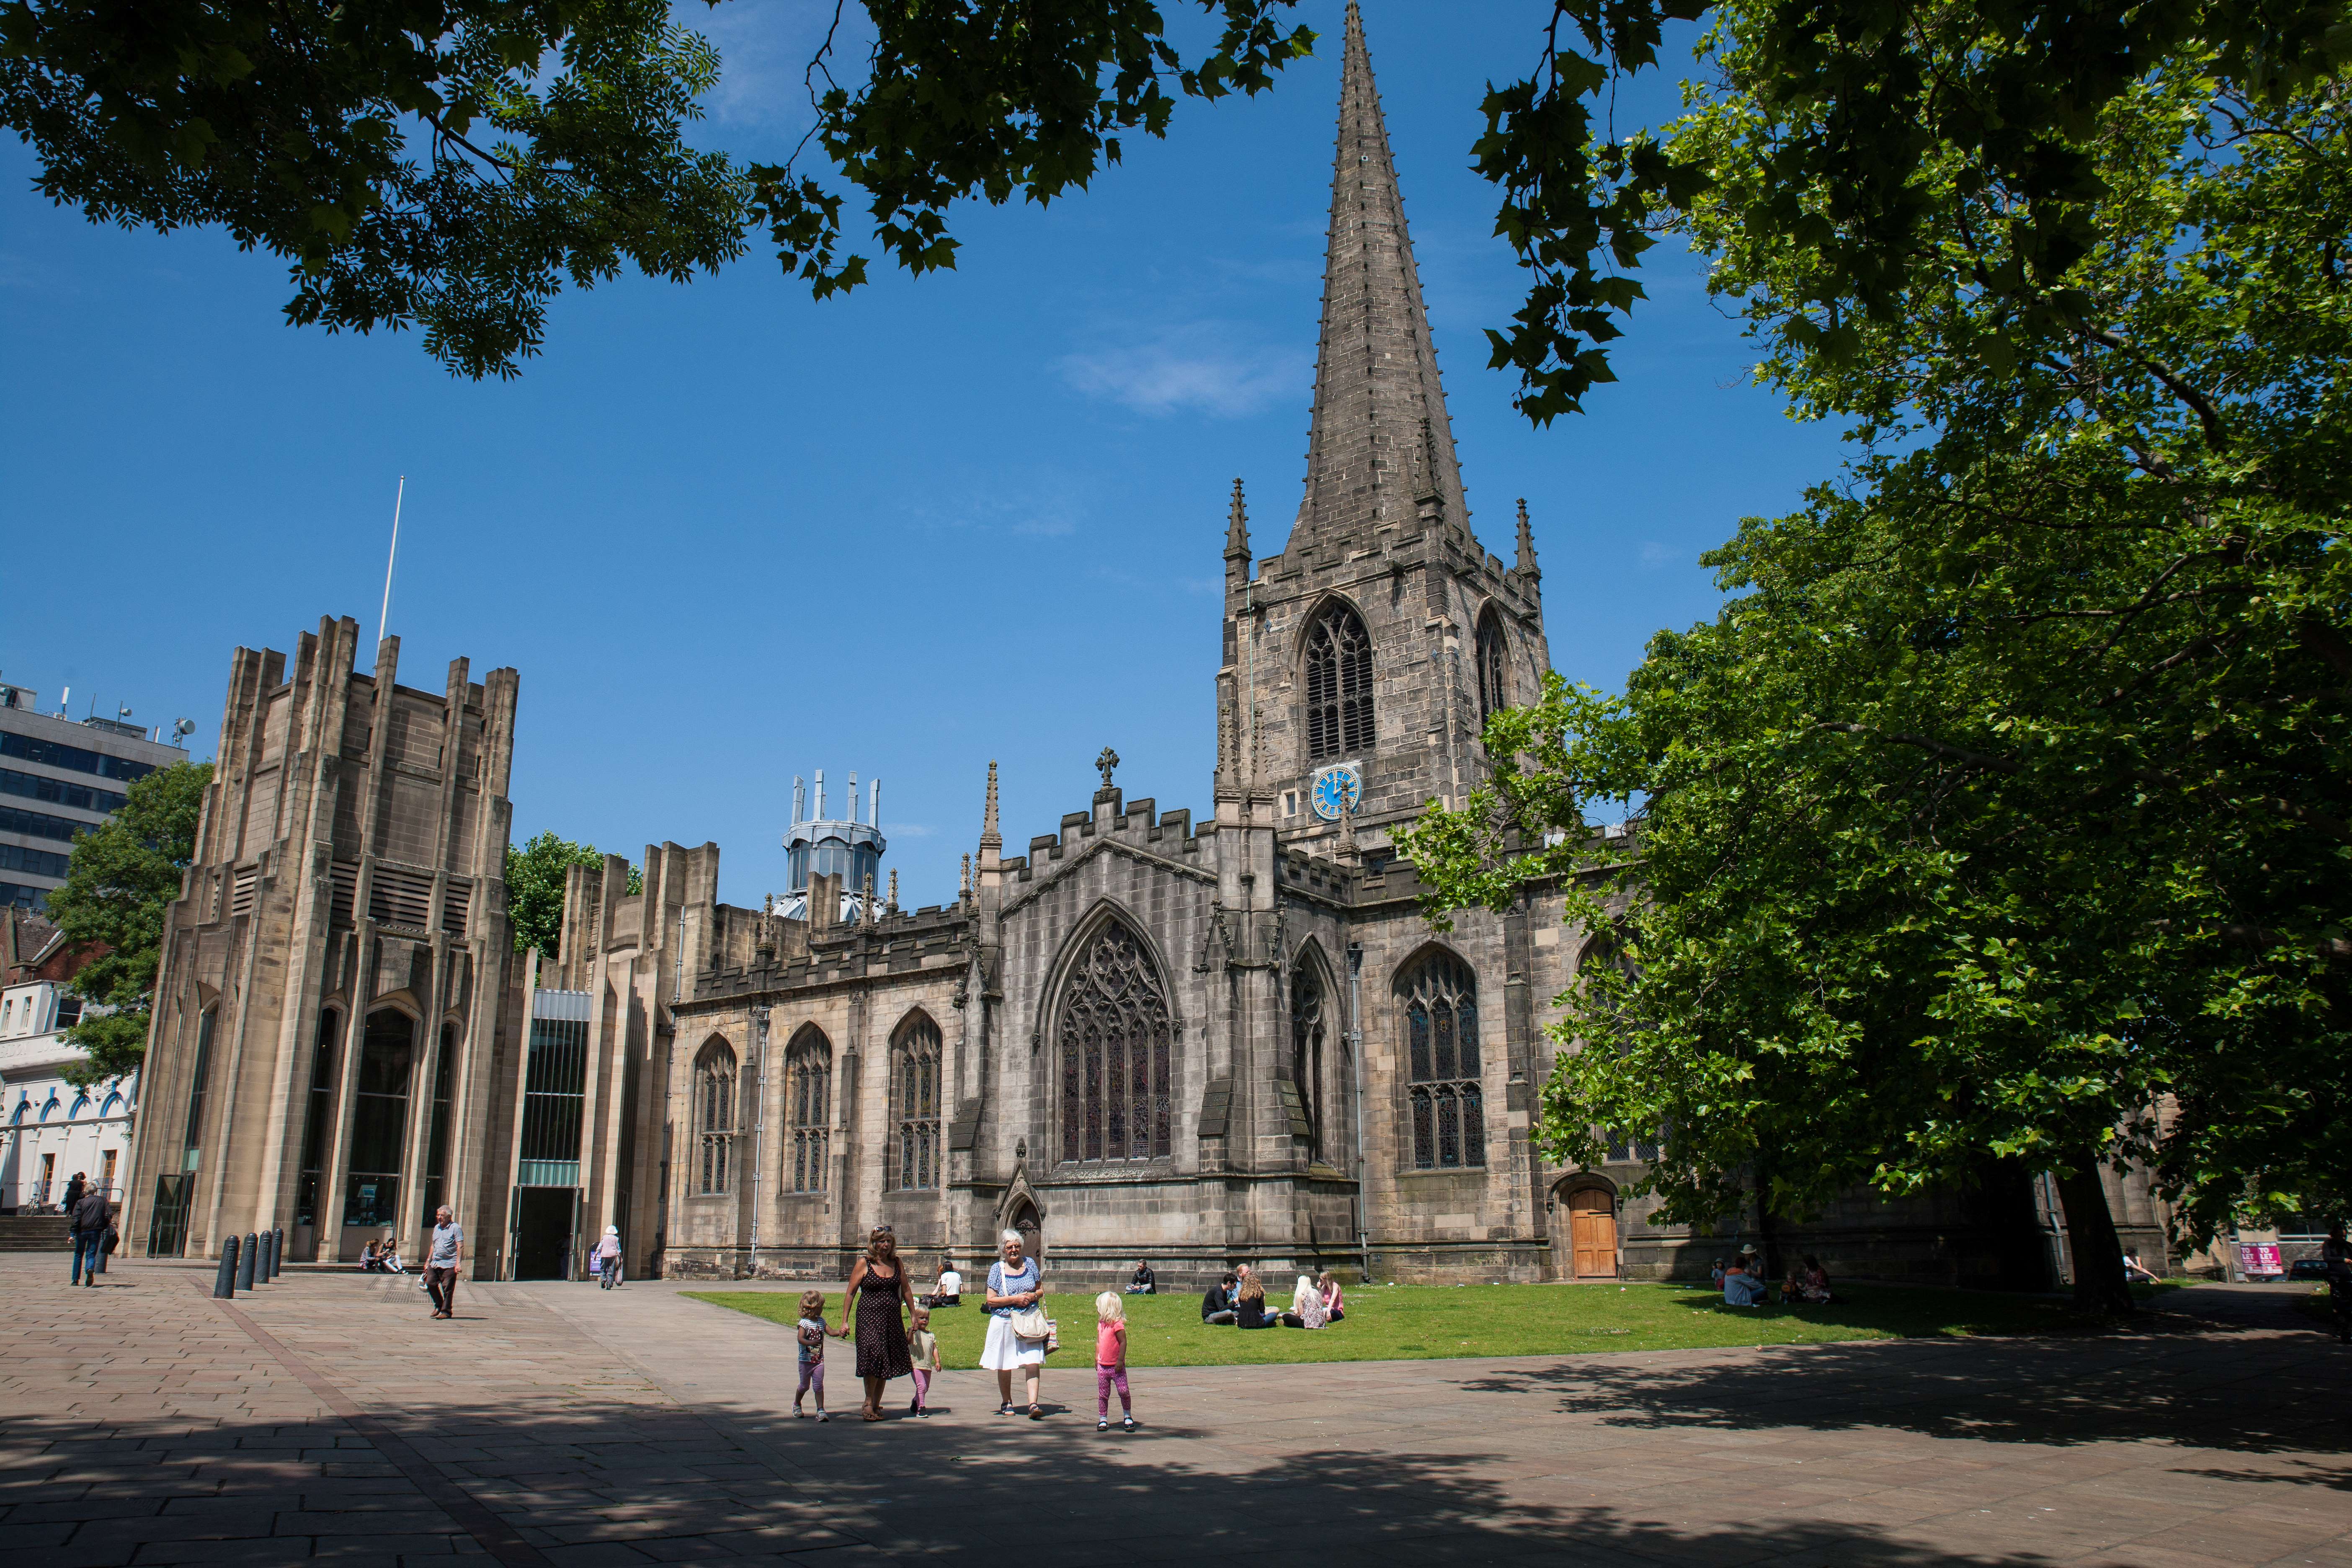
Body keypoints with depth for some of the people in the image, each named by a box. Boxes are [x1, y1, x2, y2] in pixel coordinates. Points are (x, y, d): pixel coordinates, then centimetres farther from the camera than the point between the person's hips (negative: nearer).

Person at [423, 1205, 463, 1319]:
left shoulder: (456, 1228, -6)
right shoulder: (437, 1227, 17)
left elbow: (460, 1247, -12)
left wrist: (458, 1263, -20)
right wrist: (428, 1261, 20)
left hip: (449, 1265, -7)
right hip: (435, 1263, 7)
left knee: (448, 1289, -4)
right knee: (430, 1284, 2)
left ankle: (446, 1311, 6)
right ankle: (439, 1306, 22)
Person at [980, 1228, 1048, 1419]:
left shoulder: (1030, 1264, 7)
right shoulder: (997, 1269, -1)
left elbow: (1041, 1290, 16)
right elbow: (990, 1300, -5)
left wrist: (1032, 1296, -7)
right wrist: (1015, 1299, -14)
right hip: (1004, 1322, -1)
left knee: (1033, 1363, -12)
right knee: (1005, 1366, 9)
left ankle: (1033, 1404, -14)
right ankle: (1006, 1403, 26)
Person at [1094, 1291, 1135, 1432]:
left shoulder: (1117, 1324, -15)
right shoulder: (1101, 1324, 9)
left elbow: (1123, 1342, -17)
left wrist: (1120, 1360, -19)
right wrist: (1097, 1358, 14)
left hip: (1116, 1366, -7)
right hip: (1102, 1366, 7)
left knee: (1123, 1391, -7)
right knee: (1102, 1395, 8)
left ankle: (1127, 1416, 10)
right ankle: (1103, 1419, 17)